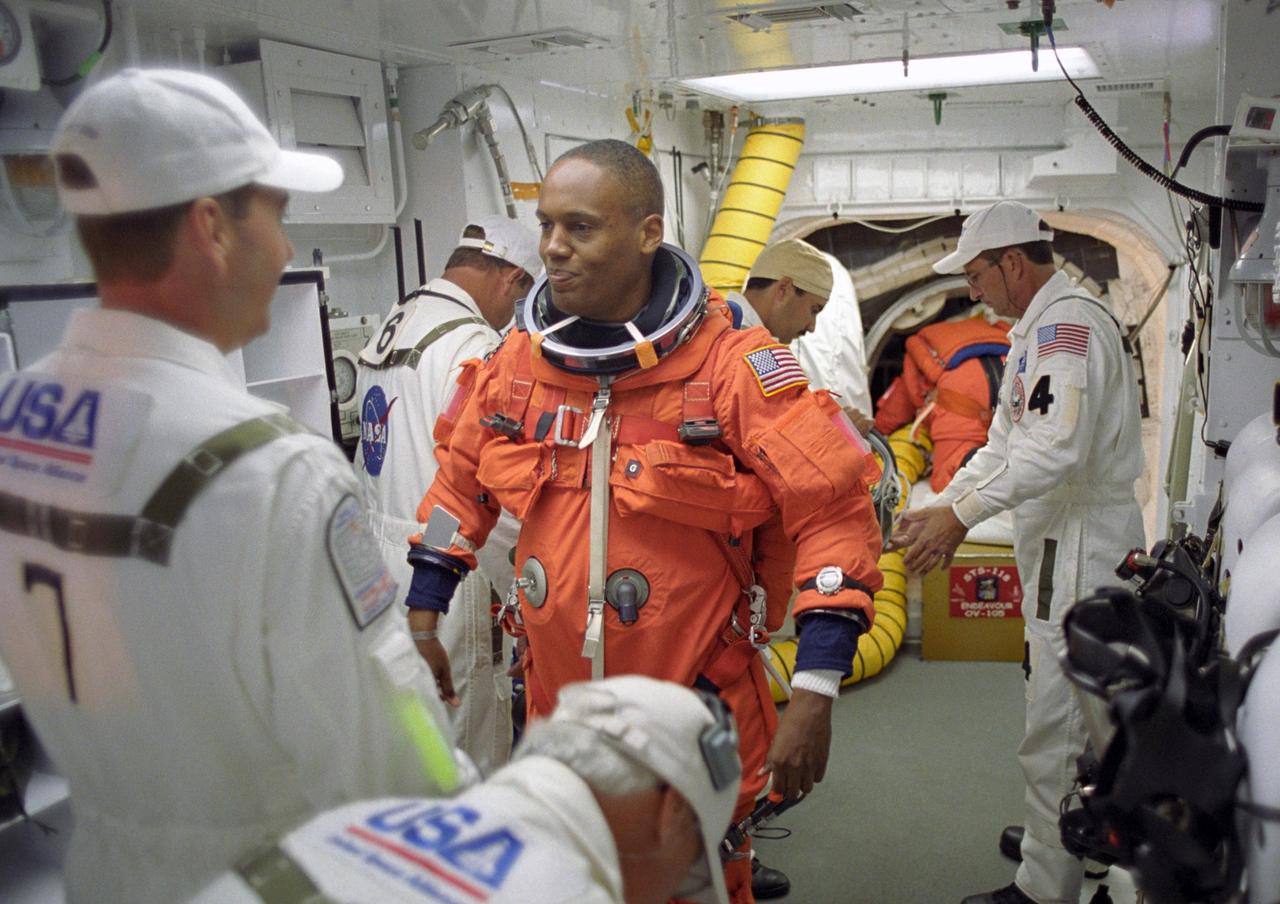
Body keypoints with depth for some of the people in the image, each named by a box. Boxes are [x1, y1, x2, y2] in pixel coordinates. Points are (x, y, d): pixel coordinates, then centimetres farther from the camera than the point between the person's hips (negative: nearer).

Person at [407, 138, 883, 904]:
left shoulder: (732, 365, -16)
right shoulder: (518, 360, -2)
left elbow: (834, 510, -16)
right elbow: (462, 481, 13)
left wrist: (816, 694, -20)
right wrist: (422, 616, 11)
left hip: (696, 714, -4)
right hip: (556, 704, 5)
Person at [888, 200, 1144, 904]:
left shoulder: (1070, 320, -17)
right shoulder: (1039, 328, 18)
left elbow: (1056, 447, -30)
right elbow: (1005, 443, 20)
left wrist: (961, 516, -27)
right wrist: (942, 506, 12)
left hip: (1081, 552, -11)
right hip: (1058, 548, 11)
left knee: (1055, 731, -4)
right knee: (1071, 716, 23)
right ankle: (1056, 838, 39)